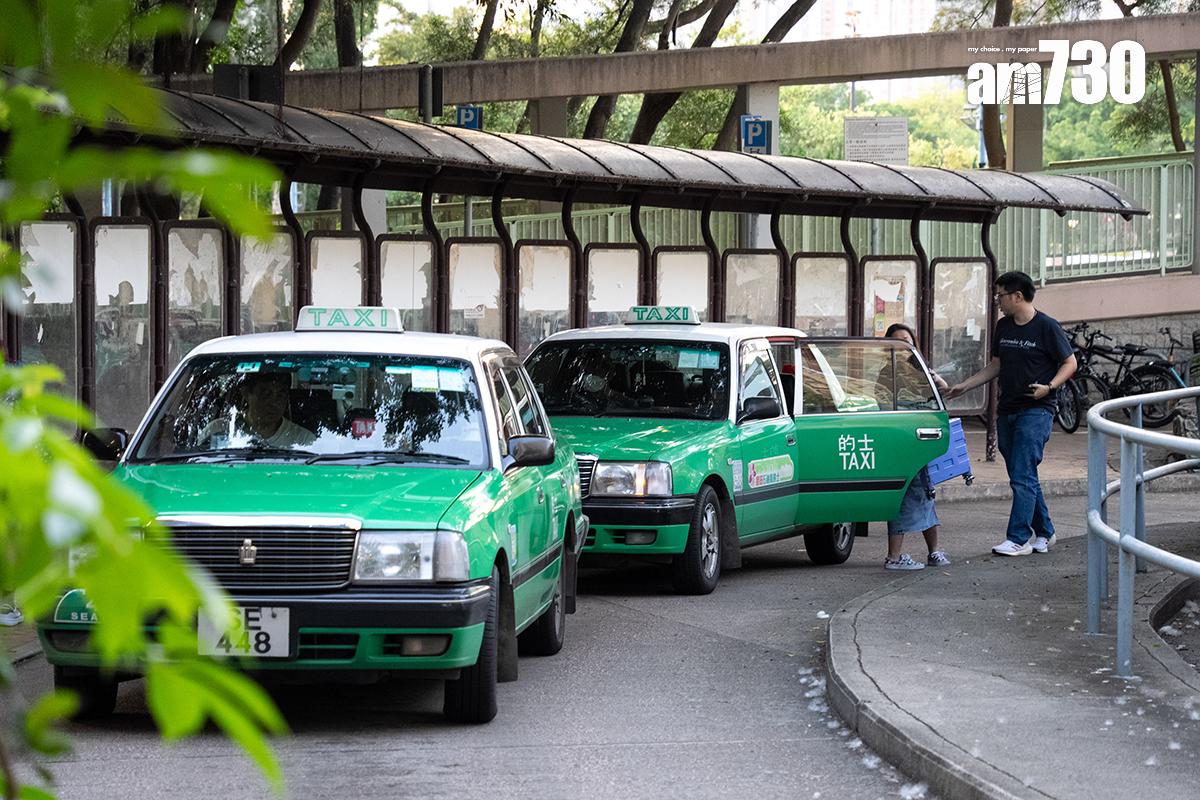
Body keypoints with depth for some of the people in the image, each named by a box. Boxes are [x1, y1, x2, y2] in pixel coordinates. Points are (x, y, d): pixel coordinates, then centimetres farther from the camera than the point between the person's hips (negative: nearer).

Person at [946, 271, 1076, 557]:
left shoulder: (1046, 327, -8)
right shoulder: (1004, 327, 14)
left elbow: (1069, 363, -5)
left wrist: (1049, 387, -20)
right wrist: (965, 386, 15)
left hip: (1035, 411, -7)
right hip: (1007, 412, 7)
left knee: (1022, 476, -12)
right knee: (1023, 477, 10)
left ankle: (1018, 539, -12)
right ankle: (1044, 533, 21)